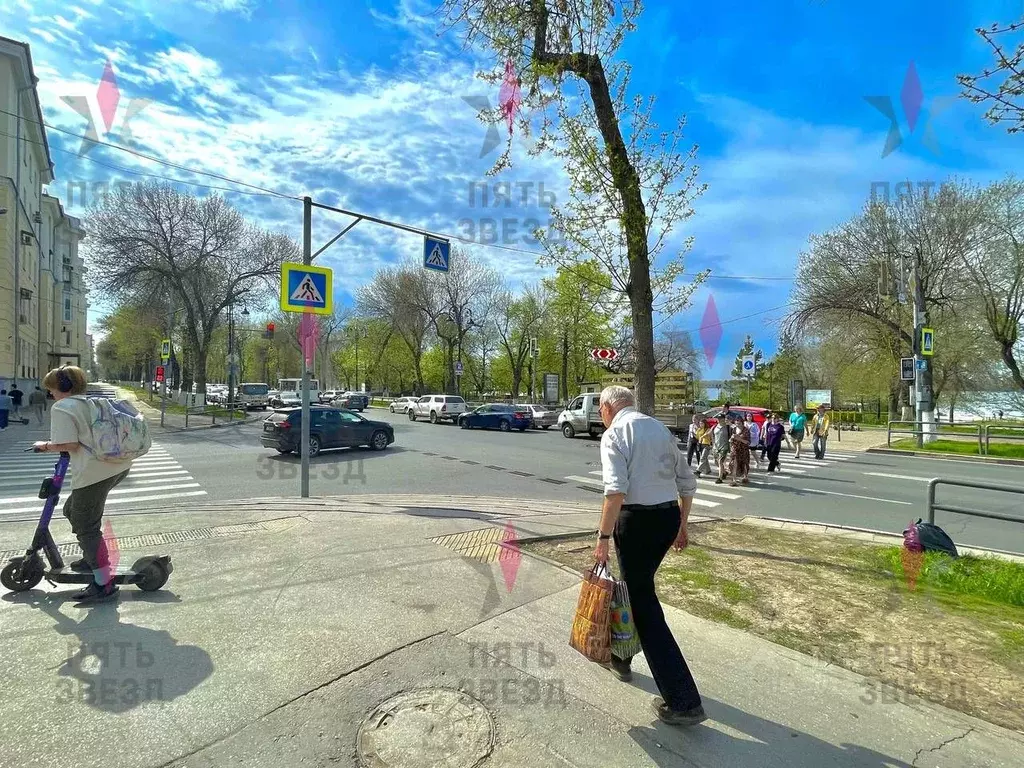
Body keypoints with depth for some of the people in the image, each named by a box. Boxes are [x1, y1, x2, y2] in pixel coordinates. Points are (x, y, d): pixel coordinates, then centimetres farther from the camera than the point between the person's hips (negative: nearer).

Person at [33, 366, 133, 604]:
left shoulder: (61, 407, -4)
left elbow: (69, 444, -13)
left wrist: (47, 446, 6)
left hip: (94, 472, -9)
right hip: (120, 464, 9)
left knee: (86, 527, 0)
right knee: (74, 510, 27)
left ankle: (104, 583, 0)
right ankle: (91, 558, 35)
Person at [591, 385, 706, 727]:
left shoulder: (614, 433, -9)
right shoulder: (660, 428, 12)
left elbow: (616, 490, -22)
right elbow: (688, 483, 14)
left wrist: (604, 537, -17)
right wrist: (681, 526, 21)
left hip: (637, 519, -8)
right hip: (669, 517, 8)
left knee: (643, 603, 4)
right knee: (638, 587, 25)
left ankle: (684, 701, 9)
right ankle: (621, 656, 43)